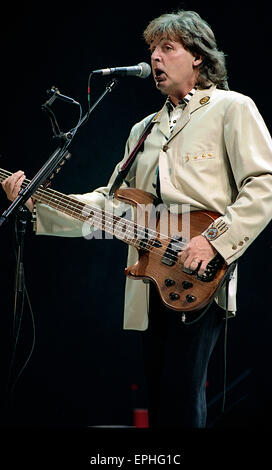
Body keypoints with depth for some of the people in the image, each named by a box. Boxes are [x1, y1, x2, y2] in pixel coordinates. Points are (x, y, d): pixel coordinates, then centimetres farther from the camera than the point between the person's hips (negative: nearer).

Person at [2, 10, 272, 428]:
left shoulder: (230, 109, 1)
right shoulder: (143, 130, 23)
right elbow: (113, 201, 18)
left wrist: (214, 240, -20)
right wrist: (39, 202, 6)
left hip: (201, 282, -7)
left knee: (181, 397, -15)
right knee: (158, 398, 10)